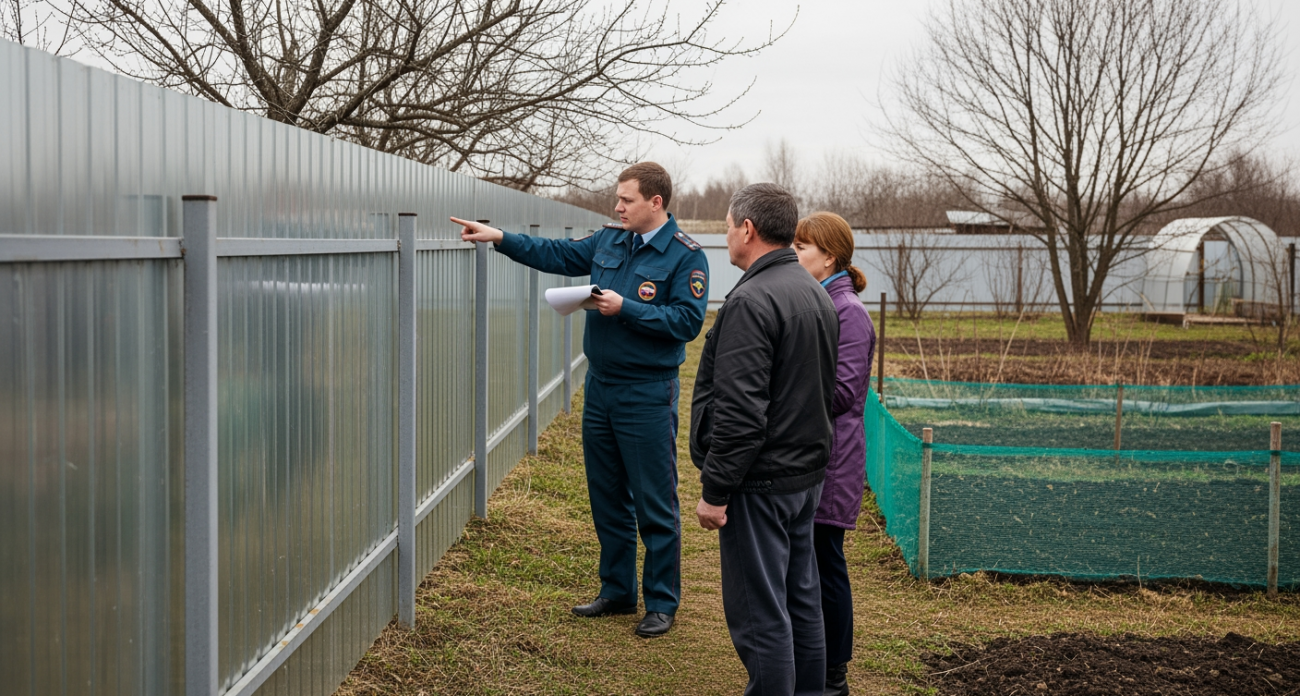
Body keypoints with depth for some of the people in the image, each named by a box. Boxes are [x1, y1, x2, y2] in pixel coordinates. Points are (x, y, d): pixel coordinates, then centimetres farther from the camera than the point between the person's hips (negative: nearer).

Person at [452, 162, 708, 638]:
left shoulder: (684, 256, -11)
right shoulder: (609, 240, 8)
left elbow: (688, 320, -19)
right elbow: (557, 255, 15)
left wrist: (625, 308, -22)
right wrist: (498, 237, 8)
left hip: (647, 397, -7)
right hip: (600, 388, 7)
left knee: (655, 507, 0)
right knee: (607, 498, 16)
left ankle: (662, 603, 12)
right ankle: (617, 592, 29)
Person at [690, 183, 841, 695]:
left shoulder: (751, 301, -18)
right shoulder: (818, 296, 13)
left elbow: (740, 409, -23)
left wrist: (715, 490, -18)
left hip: (761, 481, -10)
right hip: (807, 473, 10)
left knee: (759, 614, -3)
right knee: (801, 601, 17)